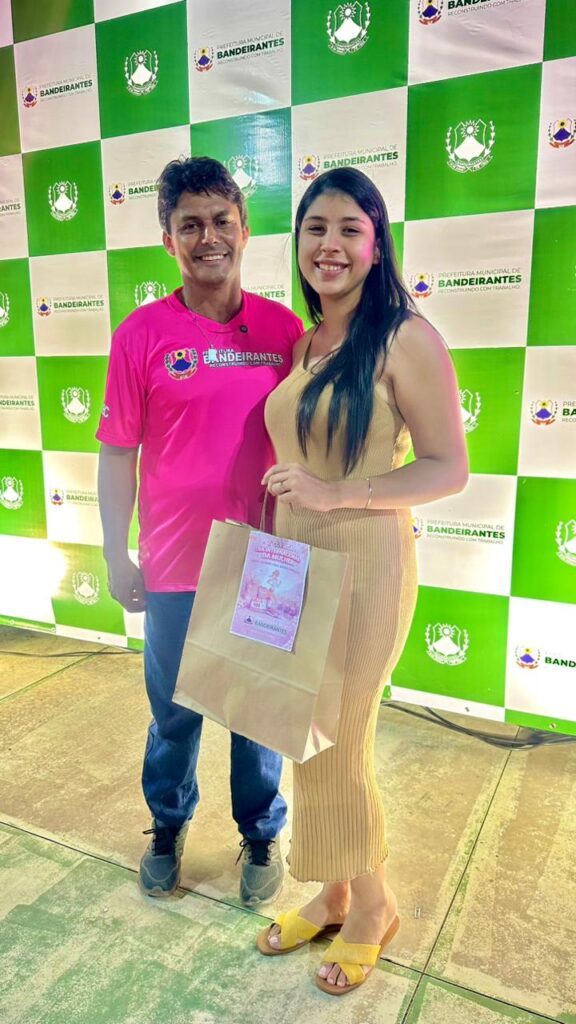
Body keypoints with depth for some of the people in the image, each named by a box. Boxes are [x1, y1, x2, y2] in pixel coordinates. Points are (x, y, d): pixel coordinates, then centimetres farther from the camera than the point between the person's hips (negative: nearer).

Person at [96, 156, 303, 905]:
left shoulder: (284, 329, -1)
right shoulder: (143, 333, -6)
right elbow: (118, 453, -2)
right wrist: (117, 557, -3)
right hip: (175, 568, -1)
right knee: (174, 710, 16)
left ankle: (263, 835, 39)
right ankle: (168, 827, 43)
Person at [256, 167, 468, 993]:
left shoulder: (406, 338, -11)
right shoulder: (299, 342, 9)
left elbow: (449, 467, -13)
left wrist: (334, 494, -21)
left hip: (363, 568, -6)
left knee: (340, 748, 7)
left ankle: (373, 904, 35)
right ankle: (332, 895, 39)